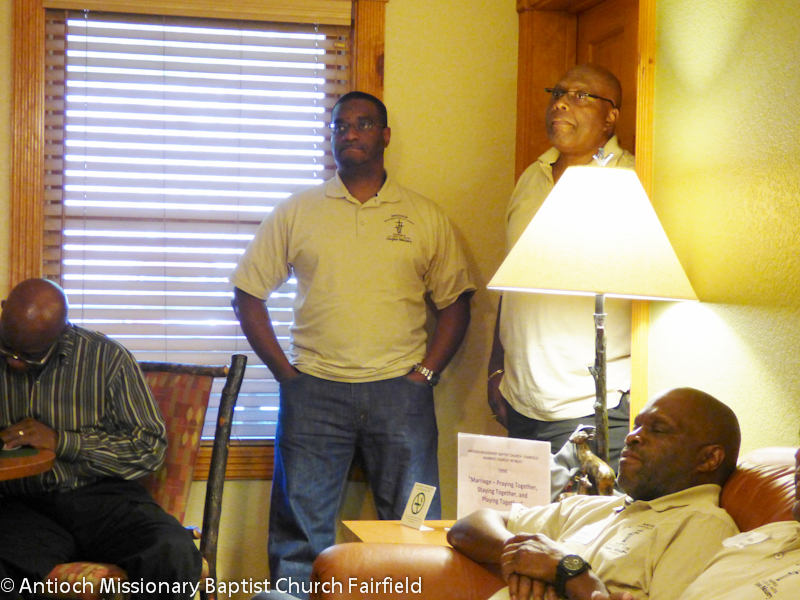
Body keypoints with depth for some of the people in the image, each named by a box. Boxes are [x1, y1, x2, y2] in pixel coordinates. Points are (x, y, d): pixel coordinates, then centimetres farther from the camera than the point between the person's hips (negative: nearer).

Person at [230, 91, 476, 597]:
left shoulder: (426, 217, 9)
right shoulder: (295, 212, 9)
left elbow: (456, 300, 11)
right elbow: (248, 294, 9)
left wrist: (426, 373, -1)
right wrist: (285, 373, 0)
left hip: (401, 392, 0)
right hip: (314, 392, 0)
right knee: (300, 532, 2)